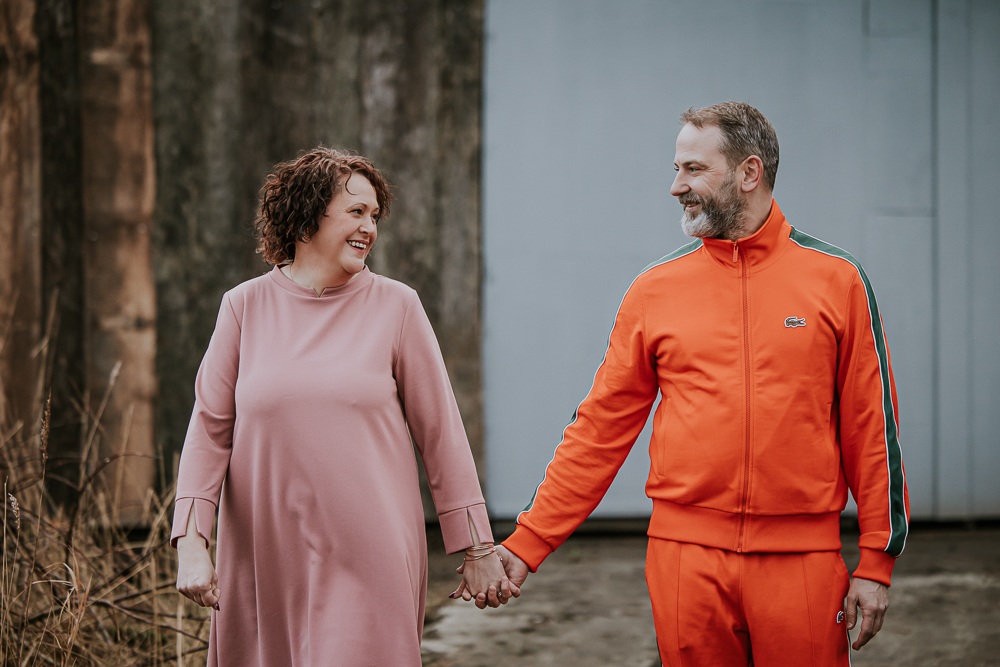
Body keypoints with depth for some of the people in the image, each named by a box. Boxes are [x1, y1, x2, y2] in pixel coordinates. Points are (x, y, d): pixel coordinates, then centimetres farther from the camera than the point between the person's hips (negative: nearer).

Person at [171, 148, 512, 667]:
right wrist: (190, 543, -6)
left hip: (368, 557, -1)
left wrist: (477, 550, 5)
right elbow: (209, 428, 4)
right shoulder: (245, 307, 4)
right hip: (266, 558, 1)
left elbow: (440, 431, 4)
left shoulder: (395, 306, 2)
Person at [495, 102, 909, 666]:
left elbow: (871, 428, 3)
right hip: (686, 557, 1)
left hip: (801, 559, -1)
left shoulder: (837, 279, 2)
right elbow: (600, 429, 8)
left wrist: (878, 561, 1)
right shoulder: (655, 290, 6)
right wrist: (527, 544, 3)